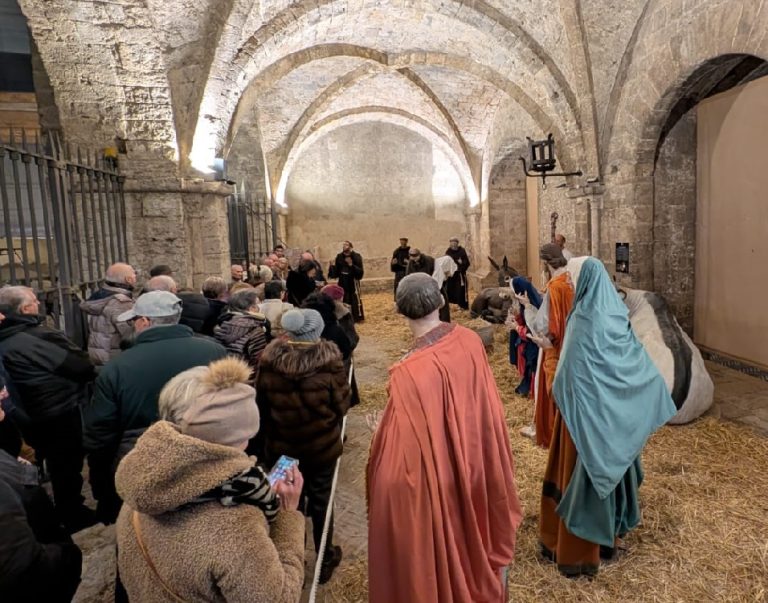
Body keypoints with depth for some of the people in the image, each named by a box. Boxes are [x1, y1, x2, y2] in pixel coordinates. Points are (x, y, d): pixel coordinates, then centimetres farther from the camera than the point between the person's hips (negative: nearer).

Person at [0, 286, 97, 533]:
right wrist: (93, 373, -3)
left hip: (30, 417, 9)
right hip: (60, 415, -9)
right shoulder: (38, 337, -27)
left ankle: (66, 512, 41)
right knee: (68, 467, 10)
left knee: (55, 465, 25)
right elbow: (80, 365, -24)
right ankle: (72, 516, 25)